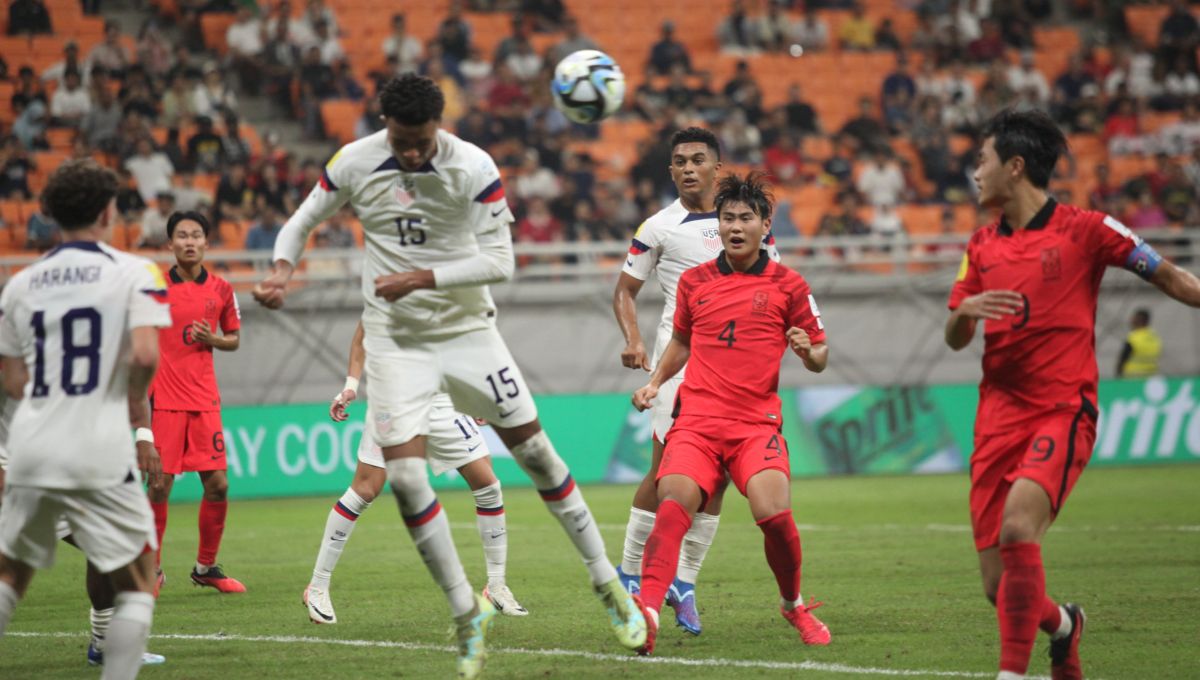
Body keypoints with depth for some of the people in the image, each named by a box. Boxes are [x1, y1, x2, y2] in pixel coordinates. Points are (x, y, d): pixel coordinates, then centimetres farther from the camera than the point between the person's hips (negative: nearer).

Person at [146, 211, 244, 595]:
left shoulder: (221, 290, 6)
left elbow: (234, 339, 16)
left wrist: (214, 339, -5)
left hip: (205, 401, 3)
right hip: (164, 401, -3)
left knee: (218, 484, 0)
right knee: (160, 487, -5)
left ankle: (206, 567, 16)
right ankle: (152, 570, 7)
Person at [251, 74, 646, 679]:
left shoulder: (474, 168, -16)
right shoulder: (353, 164, -9)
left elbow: (500, 260, -16)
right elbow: (302, 221, 6)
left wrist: (422, 277, -25)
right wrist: (282, 269, -15)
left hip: (468, 328, -1)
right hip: (395, 338, 1)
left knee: (536, 452, 1)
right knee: (404, 475, -12)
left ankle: (608, 587, 17)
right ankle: (468, 615, 2)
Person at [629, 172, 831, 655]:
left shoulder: (787, 285, 6)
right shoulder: (693, 282, 13)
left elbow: (819, 356, 11)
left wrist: (809, 351, -12)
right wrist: (655, 382, 16)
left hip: (757, 424, -2)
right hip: (696, 420, 2)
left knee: (774, 514, -22)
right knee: (672, 507, -24)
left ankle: (794, 606, 7)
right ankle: (646, 612, -38)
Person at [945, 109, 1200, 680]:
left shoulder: (1083, 229, -3)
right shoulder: (982, 247, 12)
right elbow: (955, 340, 14)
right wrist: (965, 310, -7)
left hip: (1064, 409, -5)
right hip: (1000, 412, 5)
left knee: (1018, 526, -31)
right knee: (999, 587, 0)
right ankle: (1061, 625, 33)